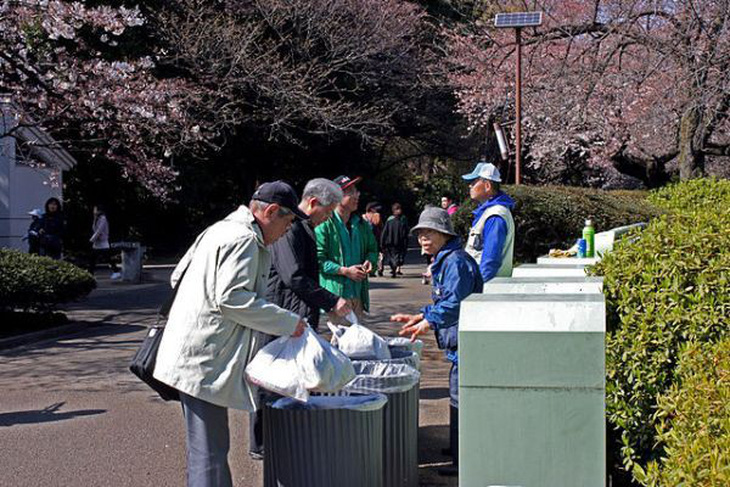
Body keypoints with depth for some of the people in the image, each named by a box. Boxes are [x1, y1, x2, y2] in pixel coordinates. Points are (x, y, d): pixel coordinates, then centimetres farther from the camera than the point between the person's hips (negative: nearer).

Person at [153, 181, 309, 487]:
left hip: (193, 355, 11)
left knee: (211, 447, 20)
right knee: (209, 453, -7)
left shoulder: (220, 230, 19)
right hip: (205, 361, -11)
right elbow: (231, 298, -23)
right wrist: (287, 323, -17)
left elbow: (178, 276, 24)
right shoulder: (244, 240, -13)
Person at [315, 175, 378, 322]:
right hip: (336, 292, -7)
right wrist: (345, 271, -17)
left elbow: (372, 248, 27)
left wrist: (369, 261, 4)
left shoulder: (361, 224, 13)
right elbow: (318, 259, -13)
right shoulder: (325, 224, -10)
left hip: (358, 292, 7)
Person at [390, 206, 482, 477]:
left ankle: (463, 460, 0)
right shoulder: (443, 261, 16)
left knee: (460, 398, -6)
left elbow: (454, 304, -23)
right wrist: (420, 318, 15)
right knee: (458, 395, 20)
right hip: (460, 342, 11)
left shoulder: (456, 261, -17)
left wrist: (428, 322, -15)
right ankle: (460, 447, 33)